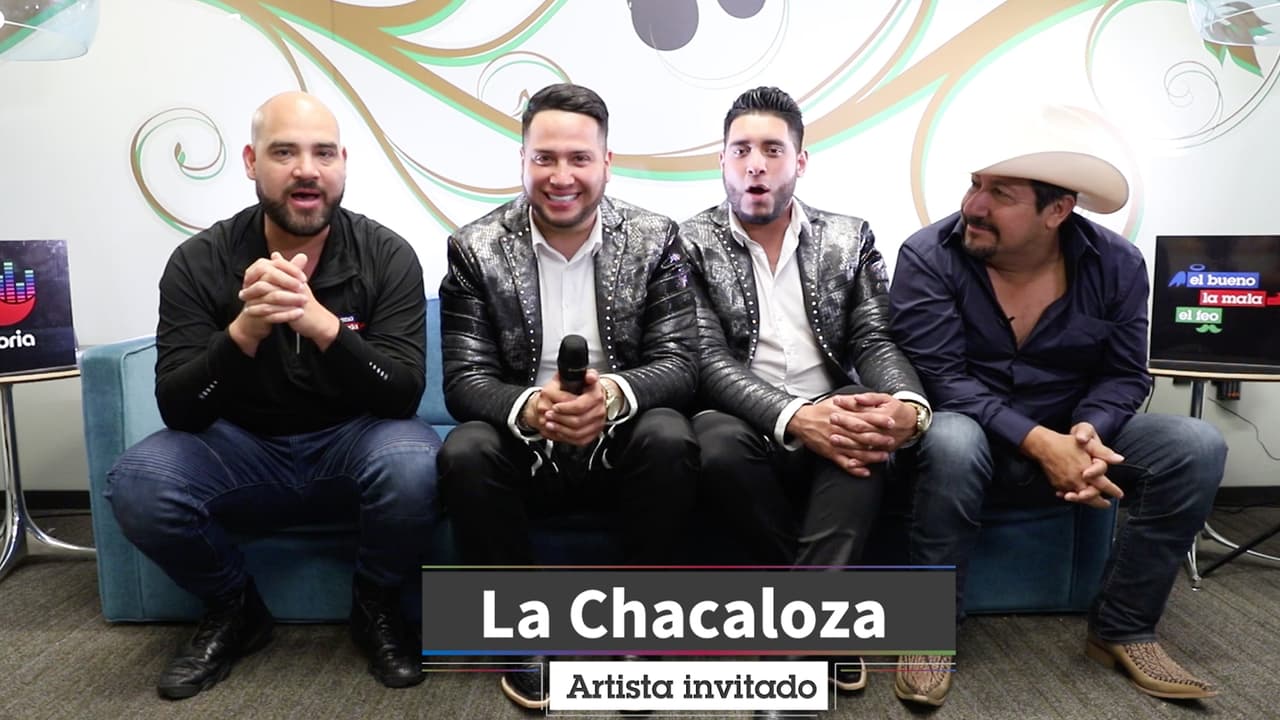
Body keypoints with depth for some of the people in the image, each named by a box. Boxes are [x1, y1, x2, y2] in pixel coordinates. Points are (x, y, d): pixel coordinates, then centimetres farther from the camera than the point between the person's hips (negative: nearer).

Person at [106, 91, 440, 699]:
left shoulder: (387, 256, -11)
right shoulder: (199, 262, -8)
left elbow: (403, 395, -21)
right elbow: (178, 408, -15)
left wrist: (321, 322, -38)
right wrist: (244, 330, -34)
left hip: (350, 445, -1)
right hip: (242, 450, 2)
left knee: (413, 463, -34)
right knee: (136, 483, -26)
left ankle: (376, 609, -1)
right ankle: (234, 611, 6)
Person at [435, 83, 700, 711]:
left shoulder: (654, 239, -4)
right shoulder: (475, 249, -5)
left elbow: (678, 363, -9)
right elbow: (465, 379, -10)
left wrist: (613, 394, -32)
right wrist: (529, 408, -33)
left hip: (621, 446, 0)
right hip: (523, 449, 0)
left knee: (671, 439, -30)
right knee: (463, 453, -29)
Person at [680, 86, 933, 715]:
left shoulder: (849, 238, 10)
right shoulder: (692, 243, 2)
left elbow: (875, 342, 1)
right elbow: (709, 363, -10)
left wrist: (908, 405, -25)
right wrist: (796, 417, -29)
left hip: (834, 420, 2)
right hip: (747, 428, -1)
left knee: (866, 441, -33)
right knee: (720, 448, -36)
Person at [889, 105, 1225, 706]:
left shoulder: (1116, 264, -6)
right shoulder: (927, 257, -16)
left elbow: (1123, 375, -2)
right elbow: (941, 380, -20)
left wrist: (1087, 431, -25)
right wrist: (1038, 443, -30)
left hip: (1069, 440, 4)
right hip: (972, 441, -3)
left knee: (1196, 446, -17)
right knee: (952, 442, -38)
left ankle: (1122, 630, -2)